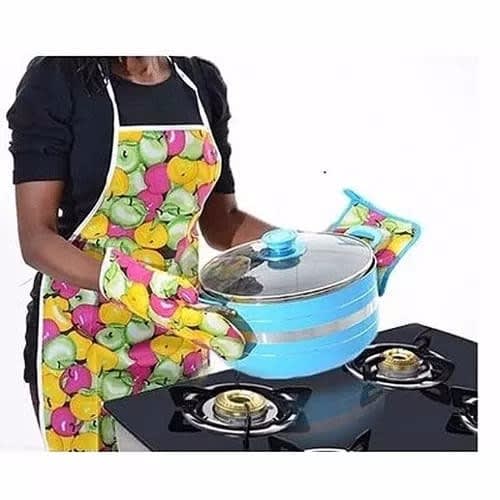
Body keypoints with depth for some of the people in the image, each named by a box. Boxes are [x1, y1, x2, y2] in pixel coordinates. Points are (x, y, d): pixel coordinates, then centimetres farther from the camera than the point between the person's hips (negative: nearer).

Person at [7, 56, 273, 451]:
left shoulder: (202, 81, 2)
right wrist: (129, 284, -35)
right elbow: (35, 238, -18)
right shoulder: (57, 80, -12)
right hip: (83, 334, -4)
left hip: (180, 337, 4)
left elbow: (222, 223, 7)